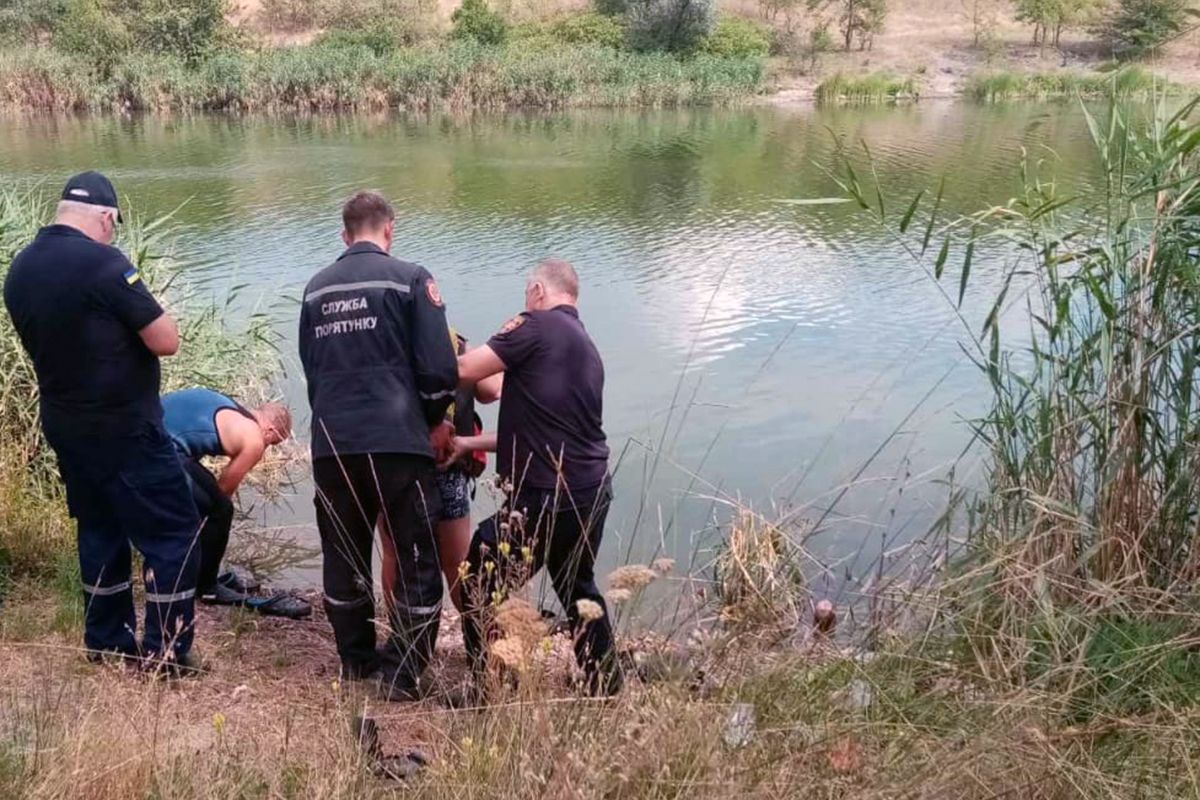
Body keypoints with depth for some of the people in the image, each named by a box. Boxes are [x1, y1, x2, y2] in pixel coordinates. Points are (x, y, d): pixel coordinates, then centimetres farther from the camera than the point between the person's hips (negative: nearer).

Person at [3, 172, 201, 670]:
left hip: (63, 426, 8)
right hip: (123, 430, -8)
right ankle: (166, 653, 5)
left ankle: (107, 644, 29)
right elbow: (166, 342, -19)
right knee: (173, 531, 2)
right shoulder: (104, 263, -20)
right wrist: (143, 316, 0)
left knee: (99, 530, 19)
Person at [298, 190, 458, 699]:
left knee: (343, 558, 17)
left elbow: (311, 369, 19)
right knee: (417, 561, 6)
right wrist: (435, 420, 10)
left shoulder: (316, 289, 13)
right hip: (396, 441, -5)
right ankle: (400, 675, 7)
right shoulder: (408, 279, -2)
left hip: (331, 444, 5)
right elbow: (439, 368, -7)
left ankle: (355, 665, 28)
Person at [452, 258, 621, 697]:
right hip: (592, 491, 9)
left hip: (546, 498, -9)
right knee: (578, 587, 27)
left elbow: (464, 371, -12)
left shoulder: (536, 327, -8)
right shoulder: (586, 347, 18)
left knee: (480, 586, 10)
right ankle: (607, 688, 35)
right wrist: (470, 443, 23)